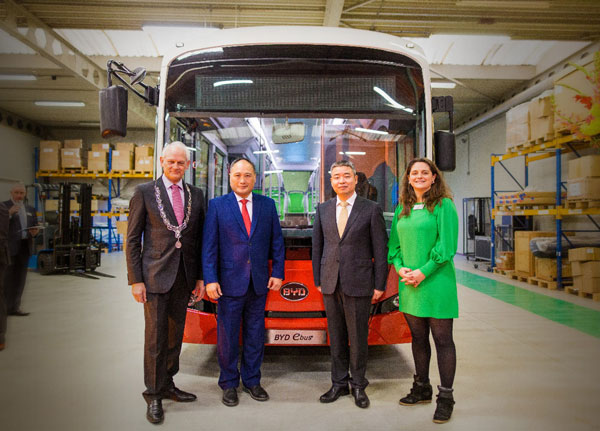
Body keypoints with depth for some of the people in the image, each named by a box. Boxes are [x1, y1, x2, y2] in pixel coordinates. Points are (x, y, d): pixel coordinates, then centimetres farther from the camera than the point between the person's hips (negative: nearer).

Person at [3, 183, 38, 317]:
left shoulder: (30, 209, 17)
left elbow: (35, 227, 20)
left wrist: (35, 231, -1)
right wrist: (9, 213, -22)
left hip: (25, 247, 6)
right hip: (9, 247, -6)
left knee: (20, 279, 10)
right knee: (8, 278, -2)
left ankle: (14, 307, 18)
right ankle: (5, 308, 4)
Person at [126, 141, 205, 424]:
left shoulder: (196, 195, 9)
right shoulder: (145, 192, -1)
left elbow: (199, 239, 11)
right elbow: (132, 239, -2)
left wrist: (200, 277, 6)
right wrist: (135, 280, -7)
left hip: (184, 277, 4)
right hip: (155, 275, -4)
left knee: (175, 334, 13)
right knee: (155, 337, 2)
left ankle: (167, 385, 29)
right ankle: (154, 396, 17)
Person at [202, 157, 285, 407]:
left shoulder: (267, 205, 7)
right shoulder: (217, 205, -1)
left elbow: (277, 241, 7)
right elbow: (209, 245, -4)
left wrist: (277, 273, 0)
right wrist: (210, 279, -11)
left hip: (260, 283, 3)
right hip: (229, 282, -2)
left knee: (255, 335, 13)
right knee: (228, 337, 7)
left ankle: (252, 380, 29)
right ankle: (229, 384, 24)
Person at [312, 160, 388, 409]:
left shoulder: (371, 209, -2)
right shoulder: (323, 210, 8)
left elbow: (381, 250, -2)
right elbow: (317, 246, 11)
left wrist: (379, 285, -5)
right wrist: (318, 280, 8)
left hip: (358, 284, -3)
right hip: (331, 284, 3)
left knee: (358, 337, 6)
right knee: (336, 337, 12)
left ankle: (358, 385, 24)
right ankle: (339, 383, 27)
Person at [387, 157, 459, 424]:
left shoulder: (443, 205, -3)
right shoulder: (402, 209, 13)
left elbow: (447, 246, -10)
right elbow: (394, 244, 14)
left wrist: (423, 272, -15)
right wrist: (400, 268, -4)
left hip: (436, 282, -5)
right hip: (409, 283, 6)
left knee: (442, 339, 2)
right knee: (418, 337, 15)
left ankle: (446, 397, 14)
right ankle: (422, 388, 30)